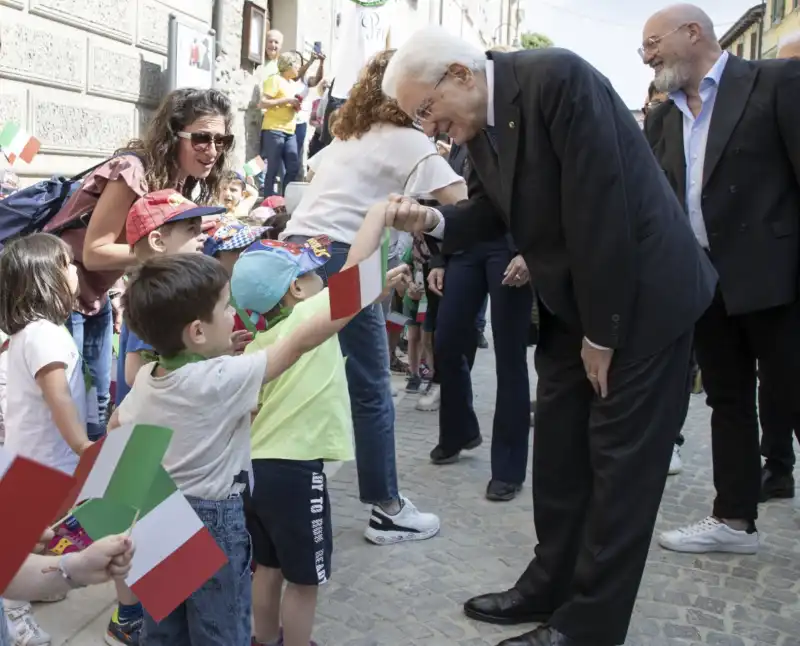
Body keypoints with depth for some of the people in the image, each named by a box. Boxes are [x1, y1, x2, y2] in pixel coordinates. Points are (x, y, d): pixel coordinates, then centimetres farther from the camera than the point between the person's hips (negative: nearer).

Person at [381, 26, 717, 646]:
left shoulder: (558, 77, -23)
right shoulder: (478, 119, 2)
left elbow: (598, 207, -24)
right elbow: (487, 210, 8)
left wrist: (602, 333, -18)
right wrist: (433, 220, -15)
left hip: (641, 295, -8)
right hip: (572, 302, 8)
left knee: (620, 459, 0)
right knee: (559, 450, 13)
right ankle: (551, 587, 29)